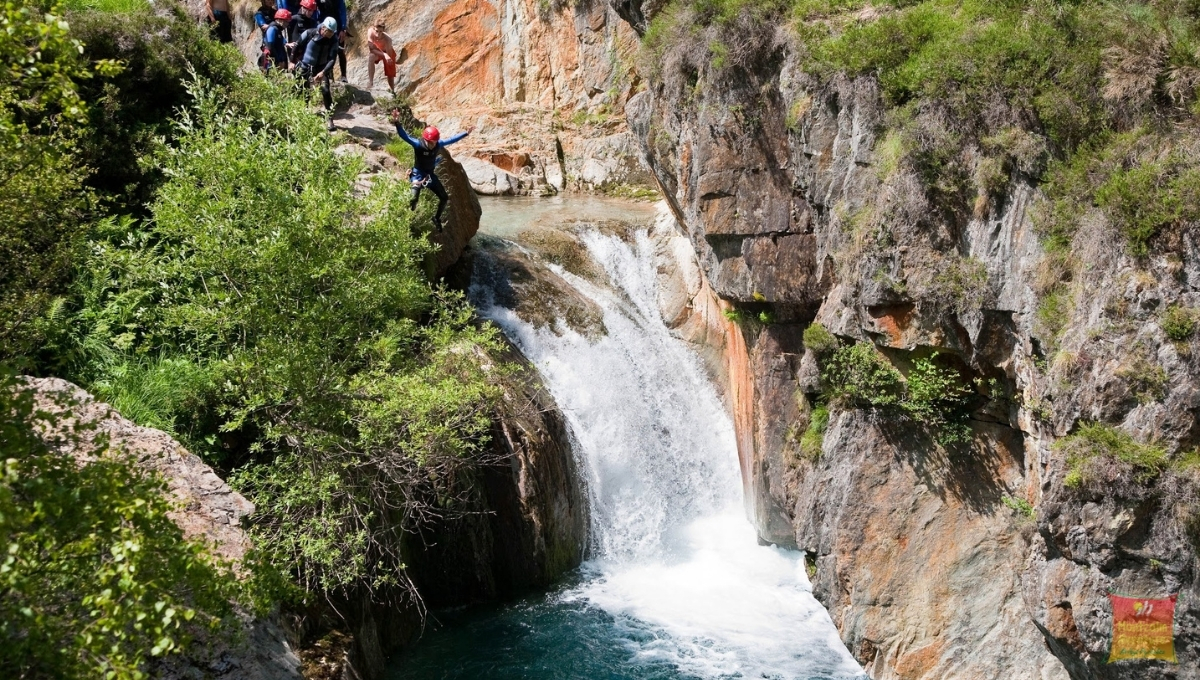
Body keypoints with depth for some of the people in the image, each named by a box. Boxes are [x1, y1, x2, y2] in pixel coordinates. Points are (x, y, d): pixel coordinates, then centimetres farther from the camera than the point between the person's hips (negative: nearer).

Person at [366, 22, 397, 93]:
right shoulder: (370, 32, -35)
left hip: (388, 52, -1)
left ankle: (392, 91, 29)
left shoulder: (387, 39, -41)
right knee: (370, 57, -34)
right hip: (377, 51, 1)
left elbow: (389, 55, -34)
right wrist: (384, 54, -45)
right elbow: (371, 49, -33)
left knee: (390, 75, 6)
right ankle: (370, 81, -28)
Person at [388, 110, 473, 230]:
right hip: (418, 175, -6)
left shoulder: (439, 144, -11)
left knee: (444, 198, 9)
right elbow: (404, 136, -39)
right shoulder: (418, 145, -25)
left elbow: (452, 139, 4)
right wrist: (397, 123, -56)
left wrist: (466, 133, 8)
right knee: (413, 199, -26)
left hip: (430, 175, 6)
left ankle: (437, 218, 30)